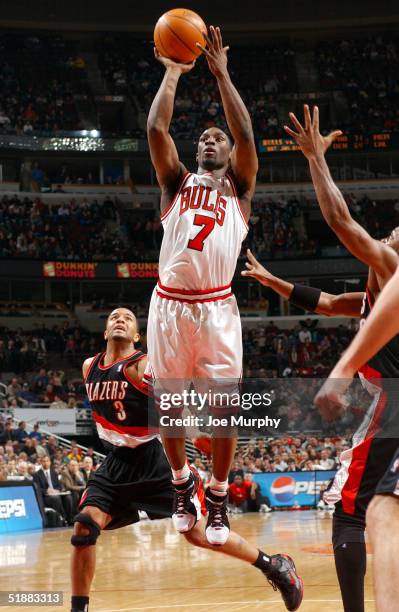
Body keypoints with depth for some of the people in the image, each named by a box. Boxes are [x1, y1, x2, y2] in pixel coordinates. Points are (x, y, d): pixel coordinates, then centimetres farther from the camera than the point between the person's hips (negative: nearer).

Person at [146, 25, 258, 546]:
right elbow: (156, 129, 3)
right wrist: (172, 73, 7)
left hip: (218, 307, -1)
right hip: (170, 304, 1)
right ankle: (182, 483, 27)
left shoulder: (238, 187, 14)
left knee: (223, 407, -2)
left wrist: (221, 74, -2)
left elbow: (246, 135, -2)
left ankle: (219, 497, 13)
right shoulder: (177, 182, 17)